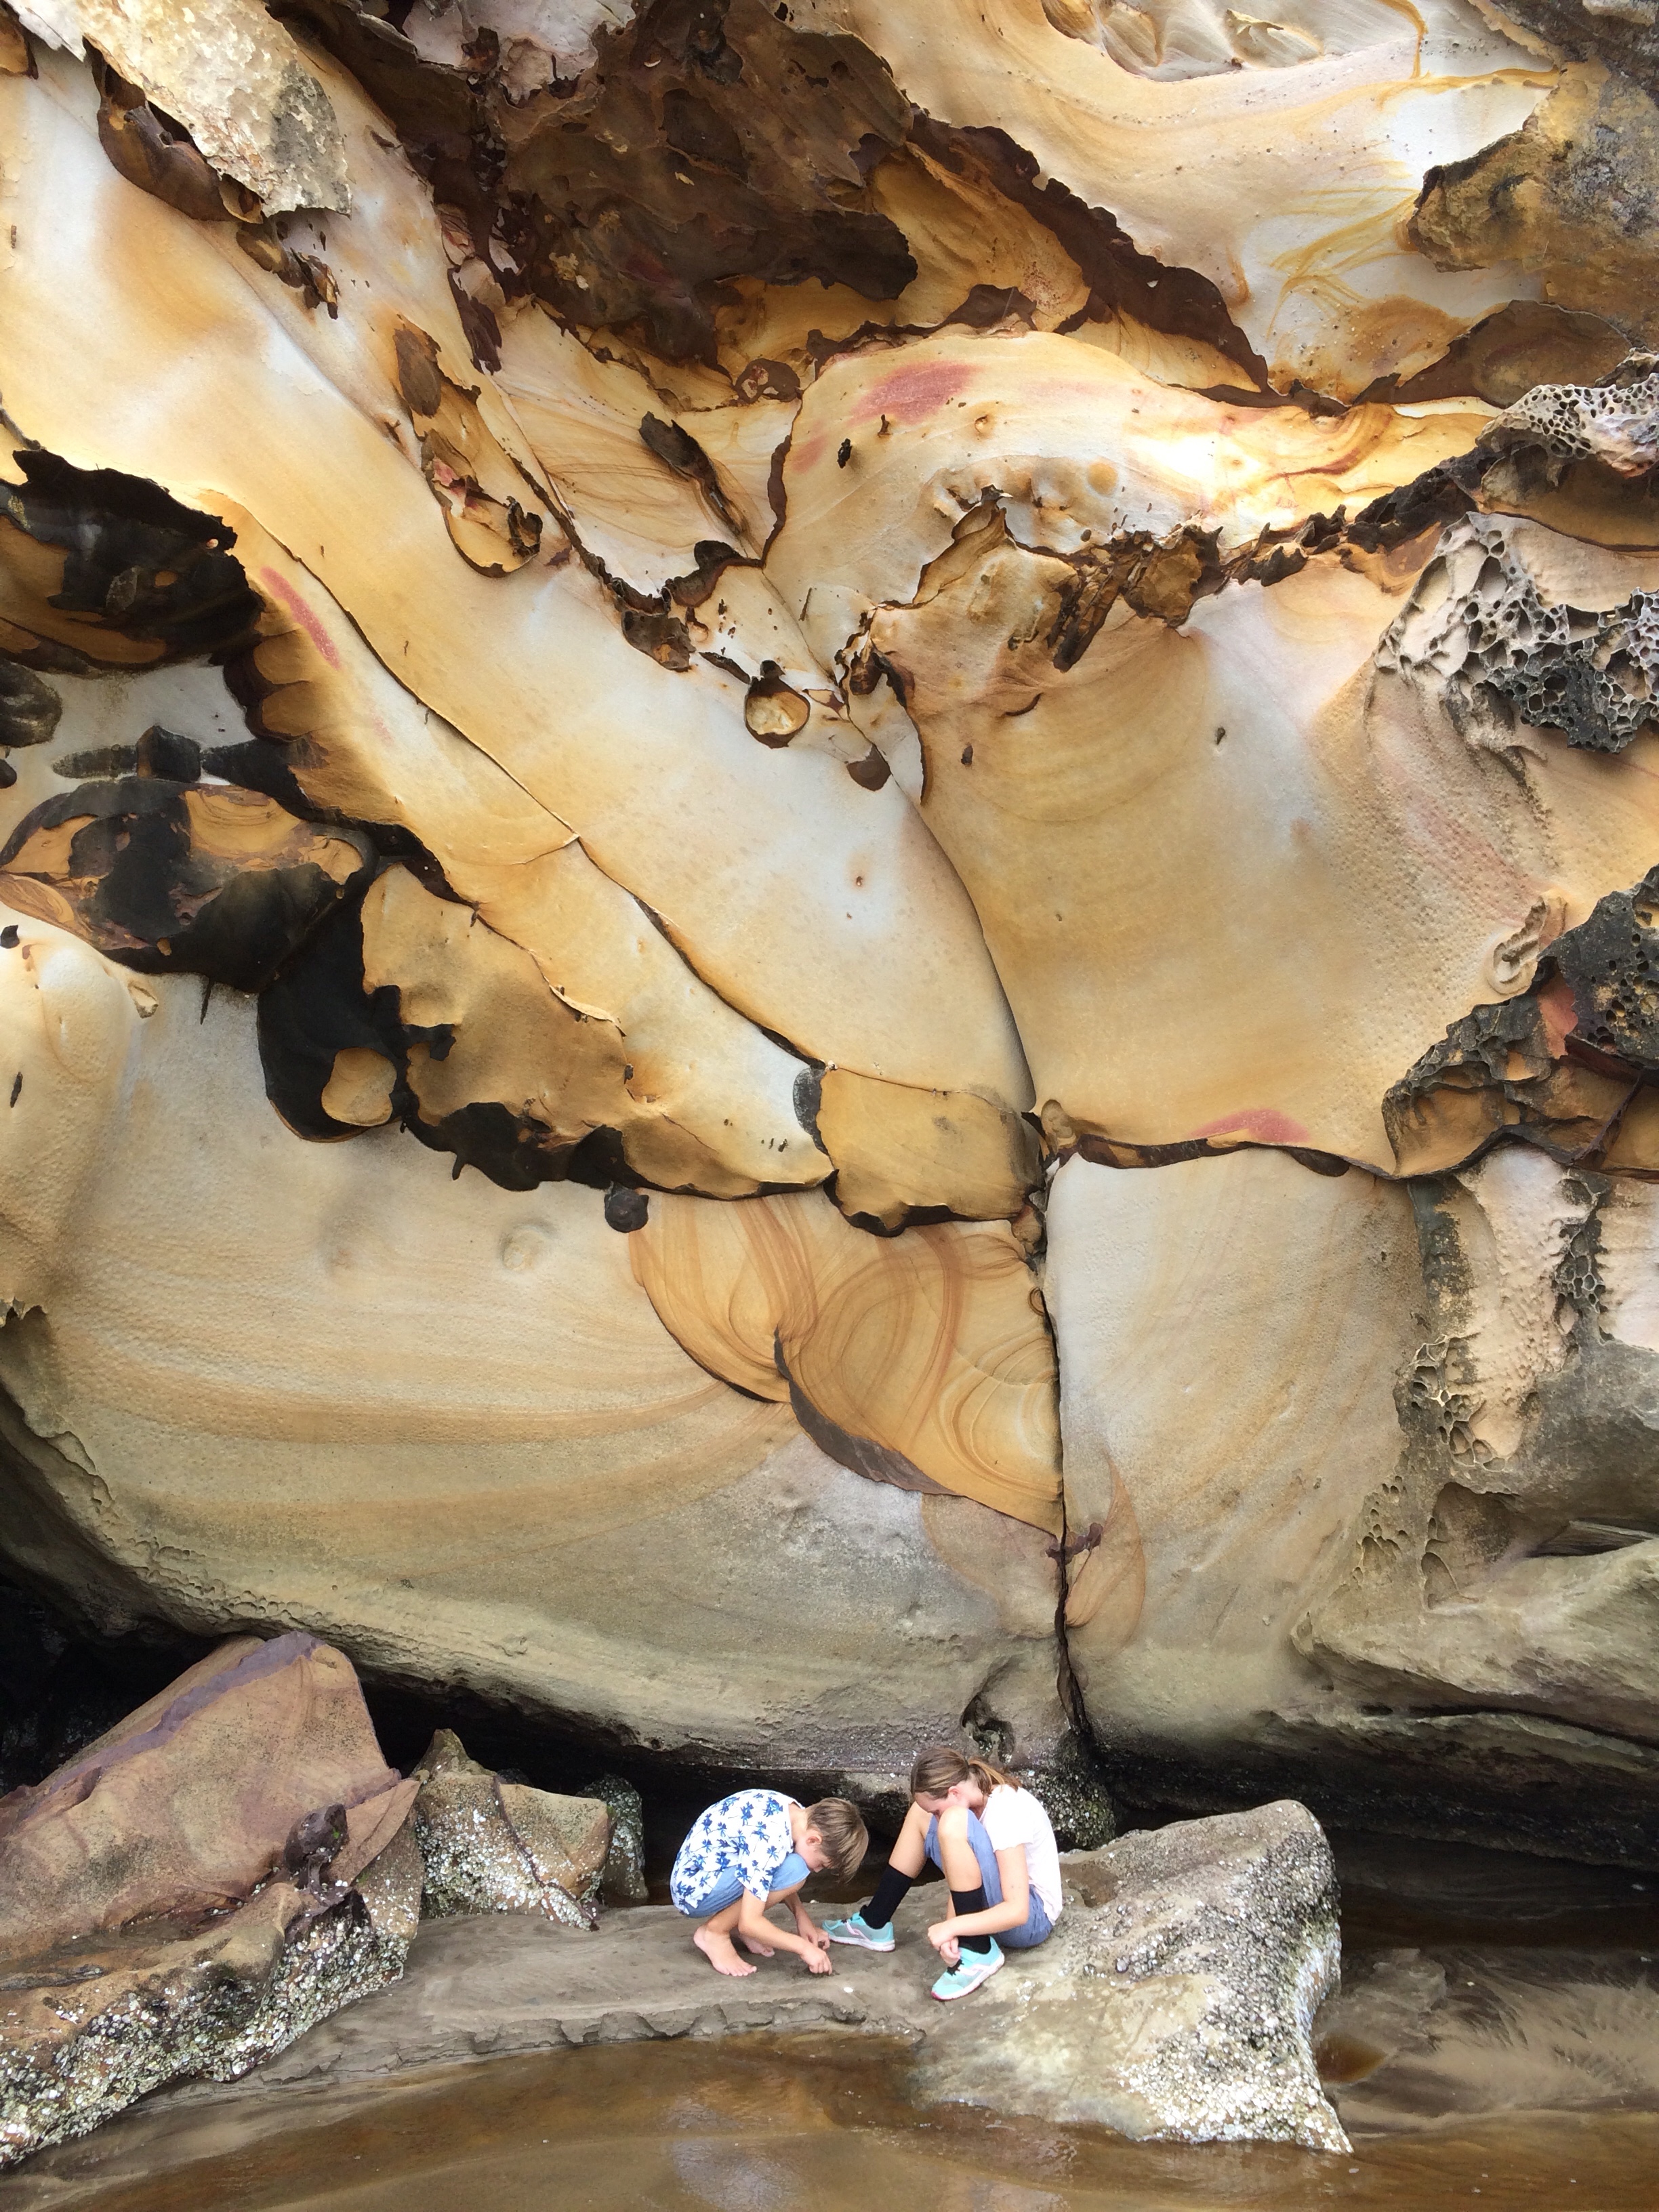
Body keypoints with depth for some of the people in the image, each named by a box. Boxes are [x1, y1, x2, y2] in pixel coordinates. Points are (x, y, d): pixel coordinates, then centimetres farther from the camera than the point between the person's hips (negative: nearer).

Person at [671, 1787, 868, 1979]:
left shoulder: (789, 1810, -2)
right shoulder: (769, 1840, -29)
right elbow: (749, 1923, -27)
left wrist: (801, 1915, 1)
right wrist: (804, 1947, -17)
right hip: (693, 1890, -9)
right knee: (793, 1869, -24)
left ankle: (733, 1923, 7)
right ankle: (714, 1932, -9)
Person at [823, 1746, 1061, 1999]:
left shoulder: (1004, 1813, -29)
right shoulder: (974, 1795, -6)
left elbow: (1017, 1911, -31)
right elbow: (960, 1874, -7)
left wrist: (950, 1927, -29)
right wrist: (952, 1925, -23)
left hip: (1030, 1919, -9)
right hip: (998, 1896, 9)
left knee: (955, 1823, -30)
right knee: (919, 1815, 2)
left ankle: (978, 1953, -19)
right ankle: (874, 1925, 10)